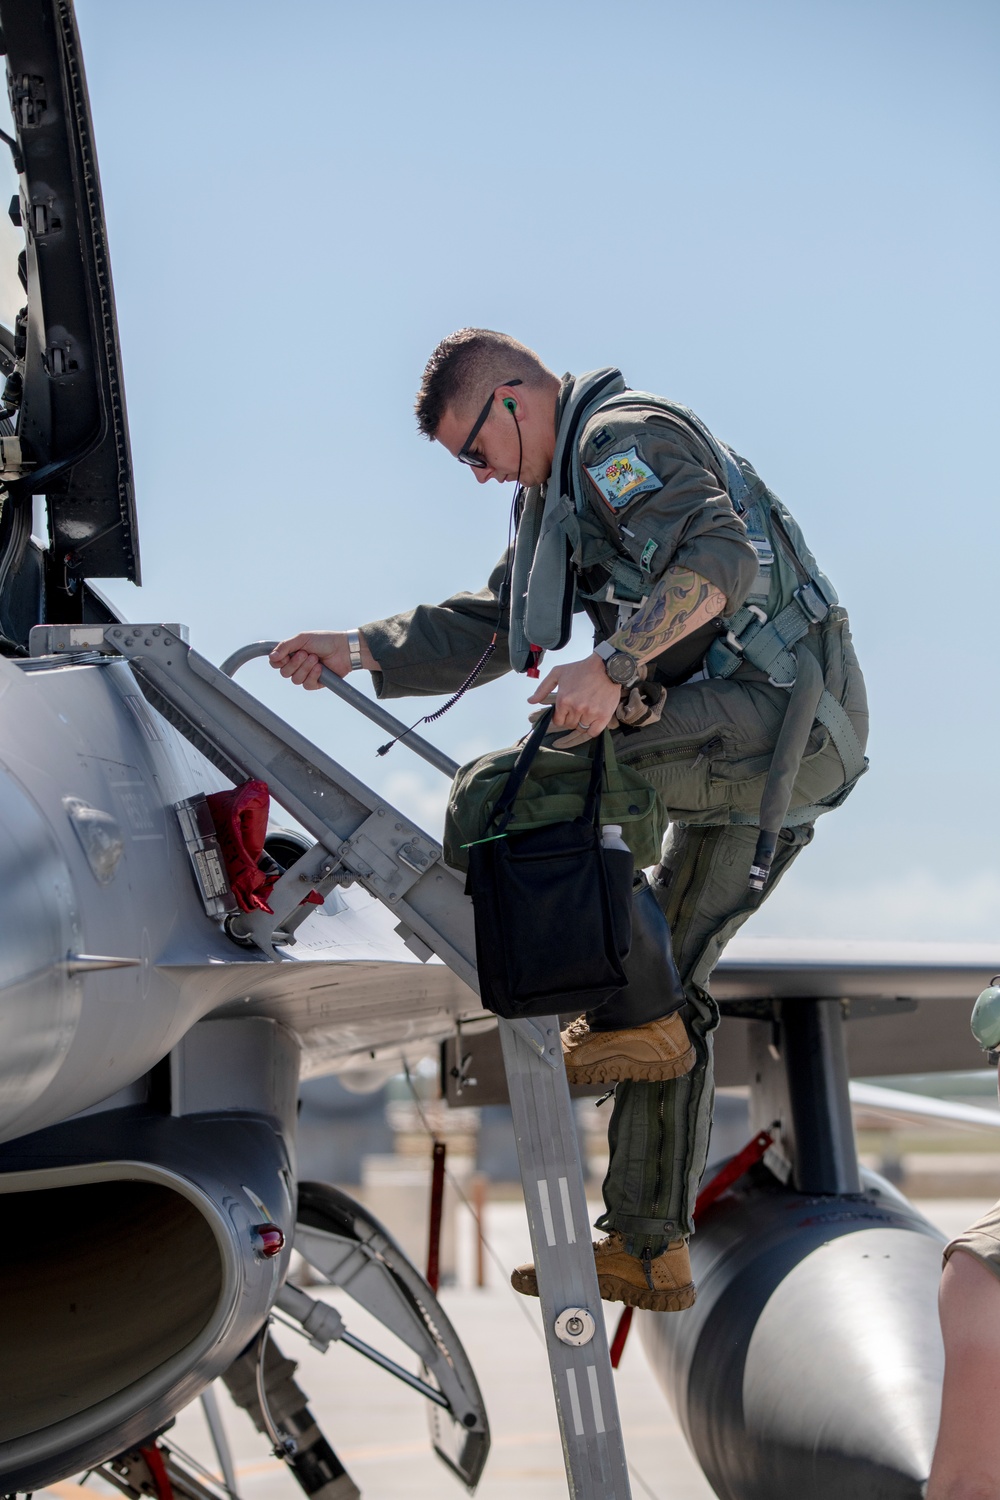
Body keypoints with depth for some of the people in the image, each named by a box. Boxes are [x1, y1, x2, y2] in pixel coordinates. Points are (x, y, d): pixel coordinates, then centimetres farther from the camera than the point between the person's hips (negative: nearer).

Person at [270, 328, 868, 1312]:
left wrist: (615, 663, -35)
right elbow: (490, 628, 26)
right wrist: (359, 652, 15)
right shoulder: (561, 489, 23)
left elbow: (718, 555, -26)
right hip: (762, 751, 10)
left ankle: (628, 1017, -14)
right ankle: (647, 1251, 13)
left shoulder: (624, 438, -10)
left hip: (781, 709, -10)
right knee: (666, 981, 9)